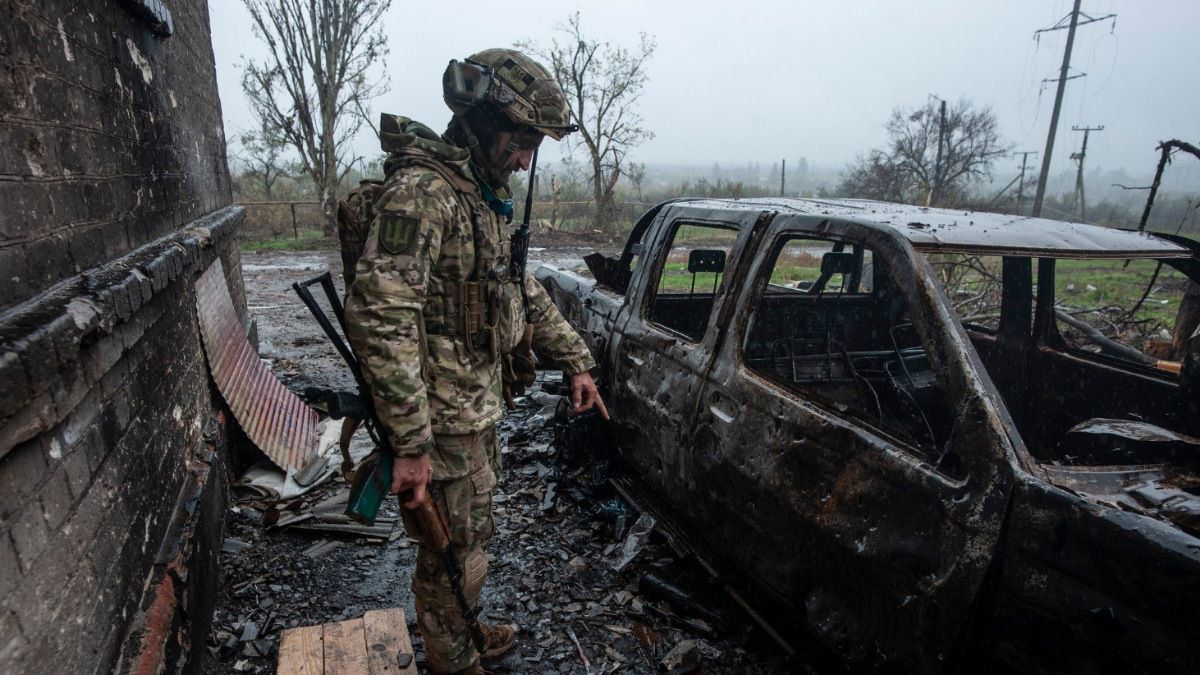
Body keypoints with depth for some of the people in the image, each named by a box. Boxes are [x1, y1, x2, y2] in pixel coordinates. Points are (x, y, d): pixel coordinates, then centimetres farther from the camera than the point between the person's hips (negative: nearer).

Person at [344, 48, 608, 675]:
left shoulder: (487, 195, 10)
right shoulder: (422, 189, -21)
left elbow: (524, 291, 18)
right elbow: (379, 319, -29)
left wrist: (575, 362, 14)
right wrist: (410, 445, -29)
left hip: (479, 408, 9)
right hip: (444, 421, -9)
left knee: (471, 537, 26)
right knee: (454, 557, 11)